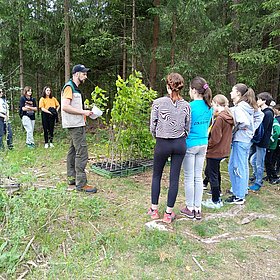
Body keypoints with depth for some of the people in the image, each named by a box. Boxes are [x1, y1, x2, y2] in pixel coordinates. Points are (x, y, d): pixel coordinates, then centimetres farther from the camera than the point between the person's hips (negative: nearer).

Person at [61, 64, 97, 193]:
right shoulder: (69, 87, -12)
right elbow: (65, 106, -21)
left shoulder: (74, 88, 20)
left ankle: (72, 178, 25)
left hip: (76, 124, 11)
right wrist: (83, 112, -18)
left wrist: (84, 113, 11)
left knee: (73, 151, 15)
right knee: (82, 153, -12)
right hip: (75, 125, -11)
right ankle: (81, 183, -8)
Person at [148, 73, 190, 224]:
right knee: (174, 178, 8)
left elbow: (152, 126, -5)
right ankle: (169, 213, 17)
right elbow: (187, 128, 2)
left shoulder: (158, 103, -10)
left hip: (162, 143, -2)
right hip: (179, 144, 2)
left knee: (156, 176, 16)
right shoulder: (185, 105, -2)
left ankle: (154, 209, 25)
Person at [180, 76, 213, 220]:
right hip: (203, 144, 7)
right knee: (198, 177, 12)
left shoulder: (190, 106, -17)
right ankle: (197, 208, 20)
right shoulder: (209, 107, 4)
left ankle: (190, 209, 16)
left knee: (189, 177, 5)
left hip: (190, 144, -6)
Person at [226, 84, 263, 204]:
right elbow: (260, 115, 18)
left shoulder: (238, 107, -19)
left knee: (237, 168, -1)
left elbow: (244, 123, -31)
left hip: (240, 141, -10)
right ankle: (242, 190, 32)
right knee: (243, 167, 19)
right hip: (247, 140, 10)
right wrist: (253, 129, 13)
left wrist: (235, 129, -12)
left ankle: (239, 197, 7)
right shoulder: (249, 106, 9)